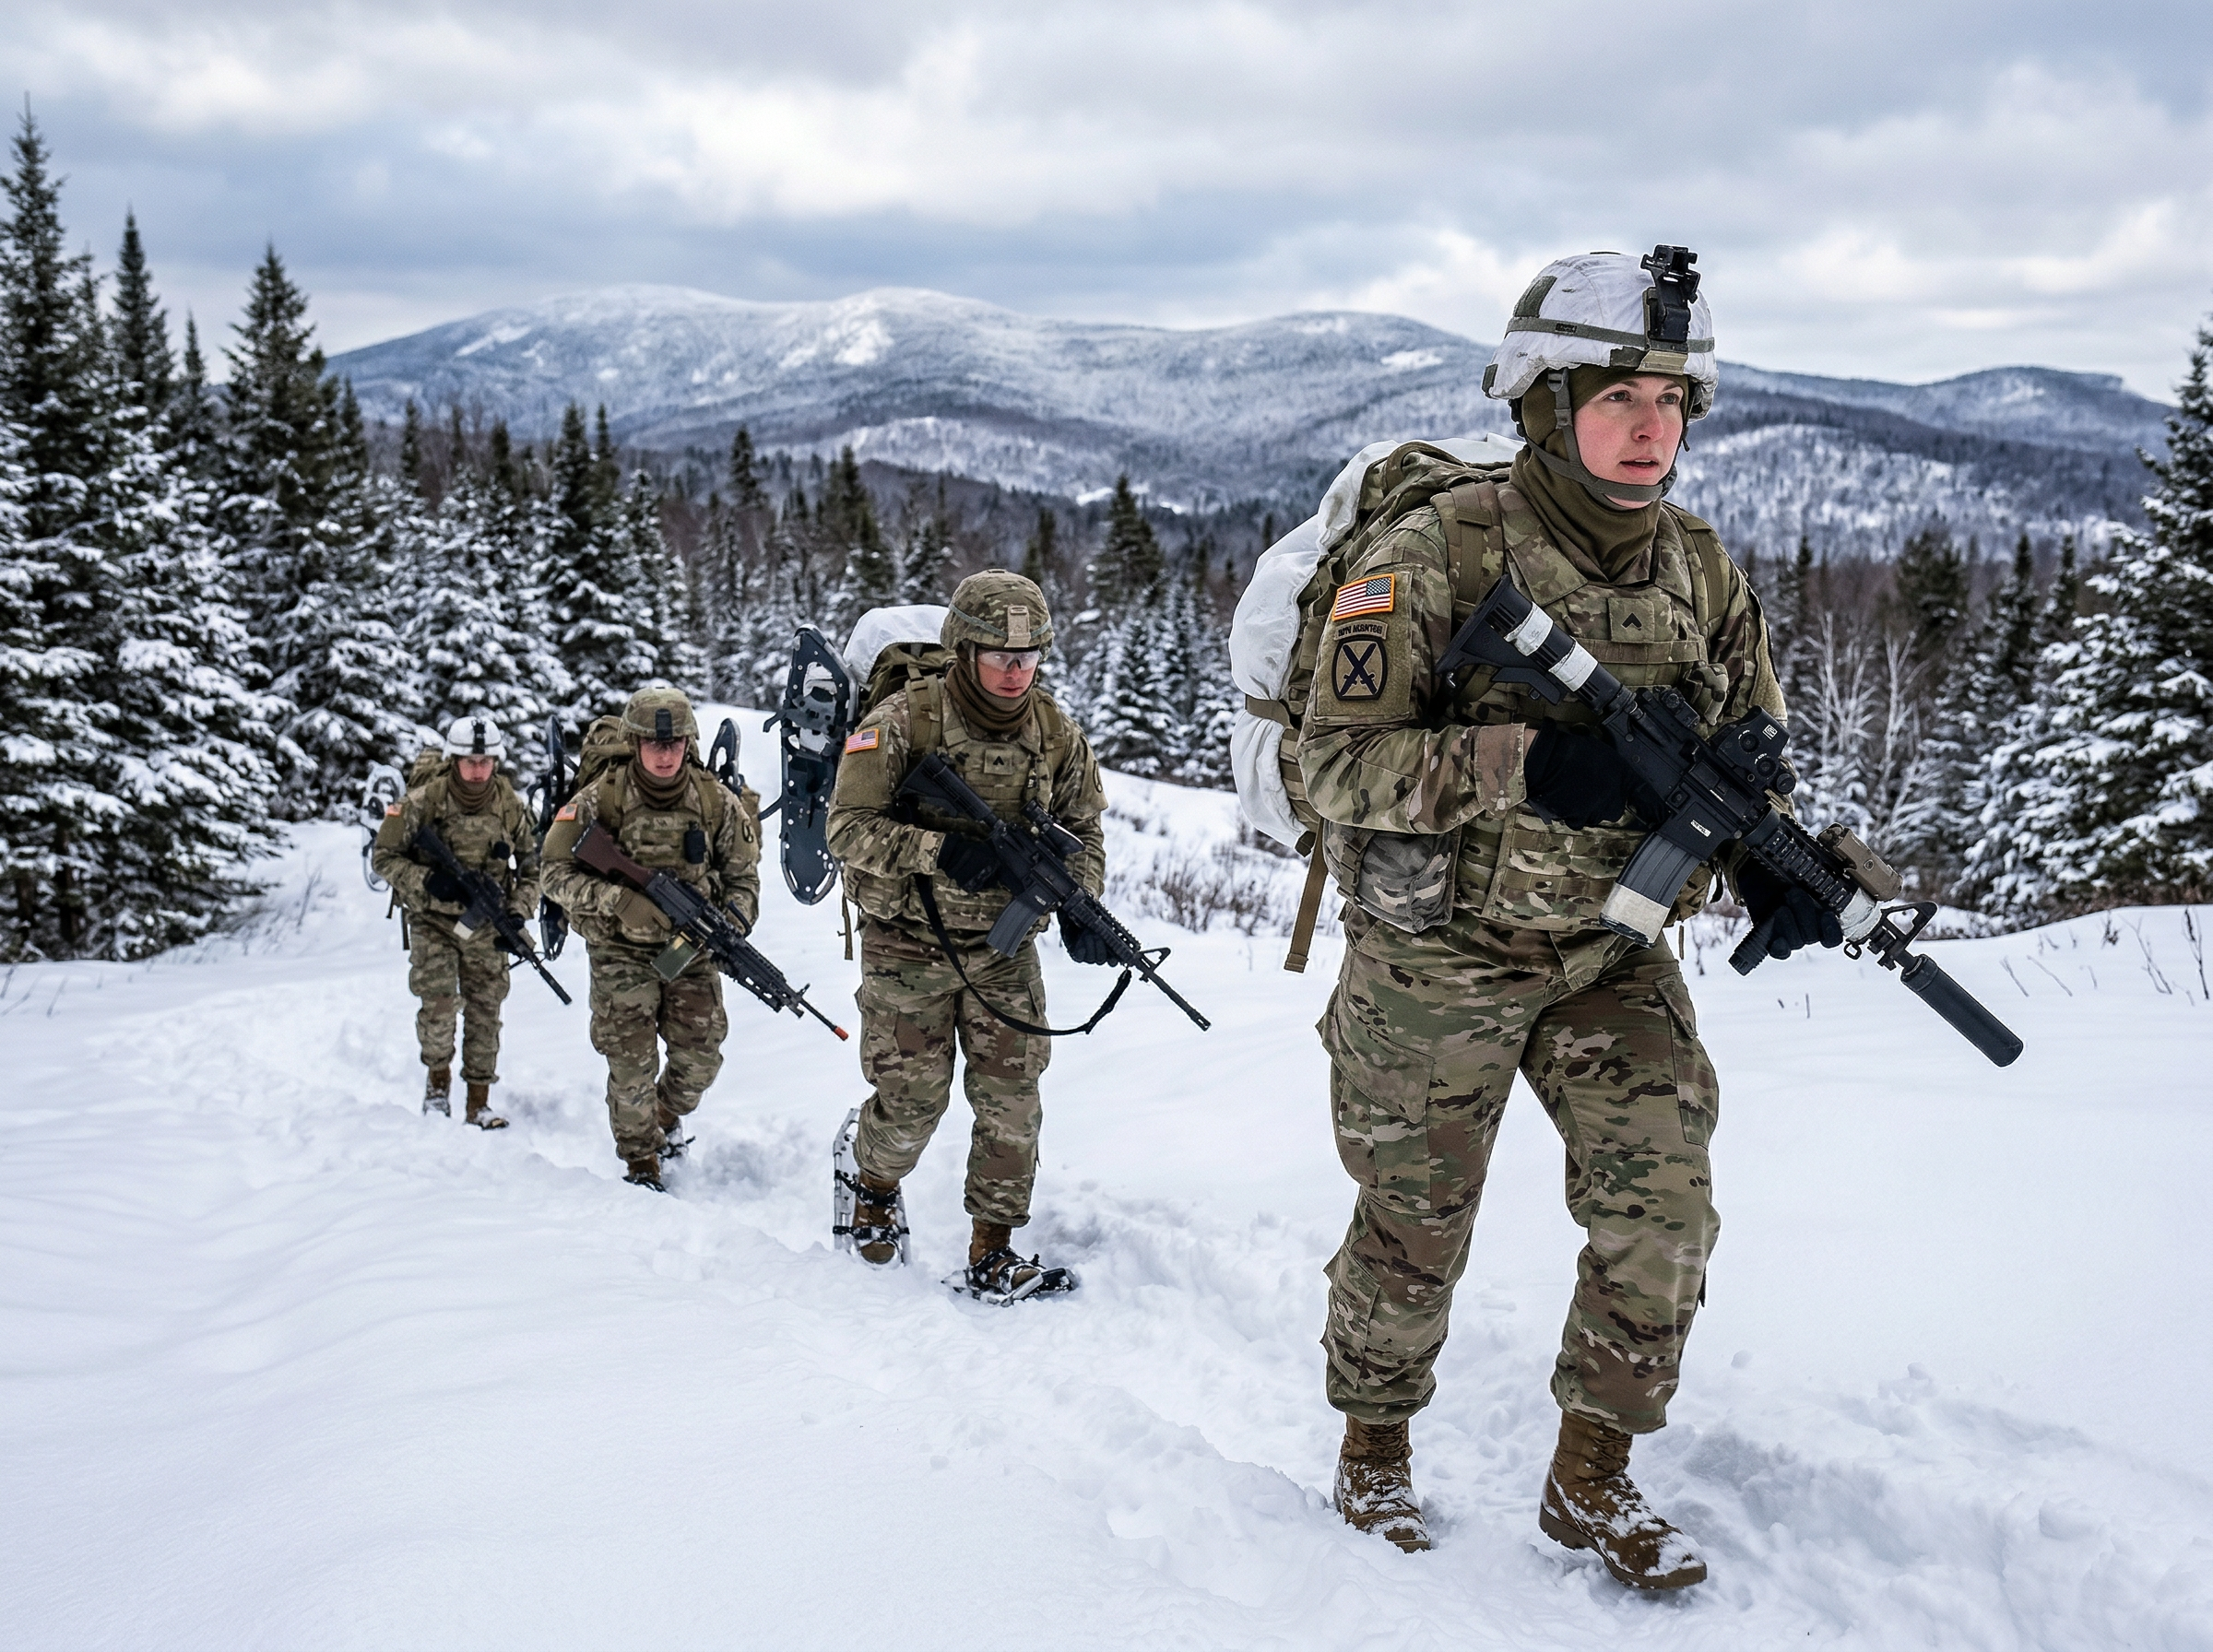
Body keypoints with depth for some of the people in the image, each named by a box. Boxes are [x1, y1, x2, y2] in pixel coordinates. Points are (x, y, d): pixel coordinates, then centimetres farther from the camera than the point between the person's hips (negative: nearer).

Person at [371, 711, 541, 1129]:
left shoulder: (511, 807, -4)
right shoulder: (422, 803, -12)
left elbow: (530, 869, 7)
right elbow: (383, 858, -5)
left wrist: (516, 917, -8)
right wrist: (427, 881, -22)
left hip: (487, 927, 3)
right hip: (433, 921, -2)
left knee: (485, 1012, 3)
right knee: (439, 1002, -18)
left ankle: (479, 1102, 14)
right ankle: (438, 1077, 10)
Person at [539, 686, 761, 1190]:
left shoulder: (717, 801, -5)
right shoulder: (601, 798, -12)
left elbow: (742, 873, 5)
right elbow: (558, 874, -11)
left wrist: (734, 917, -16)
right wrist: (620, 901, -25)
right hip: (622, 950, -2)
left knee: (700, 1057, -1)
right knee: (632, 1064, -6)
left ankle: (668, 1116, 32)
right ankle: (641, 1163, 14)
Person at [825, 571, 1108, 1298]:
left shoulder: (1056, 732, -2)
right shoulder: (904, 721, -15)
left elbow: (1082, 828, 10)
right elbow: (848, 827, -17)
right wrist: (939, 851, -31)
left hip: (1004, 946, 3)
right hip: (909, 945, -3)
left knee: (1010, 1100, 0)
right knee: (912, 1098, 3)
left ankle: (993, 1253, 12)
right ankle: (876, 1186, 36)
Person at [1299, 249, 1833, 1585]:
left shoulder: (1704, 573, 0)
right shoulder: (1436, 556, -17)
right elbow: (1341, 764, -20)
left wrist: (1771, 861, -12)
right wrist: (1520, 763, -33)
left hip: (1611, 959, 4)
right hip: (1439, 962, -4)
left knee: (1665, 1209, -4)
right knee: (1416, 1232, 11)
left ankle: (1593, 1480, 17)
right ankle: (1376, 1447, 38)